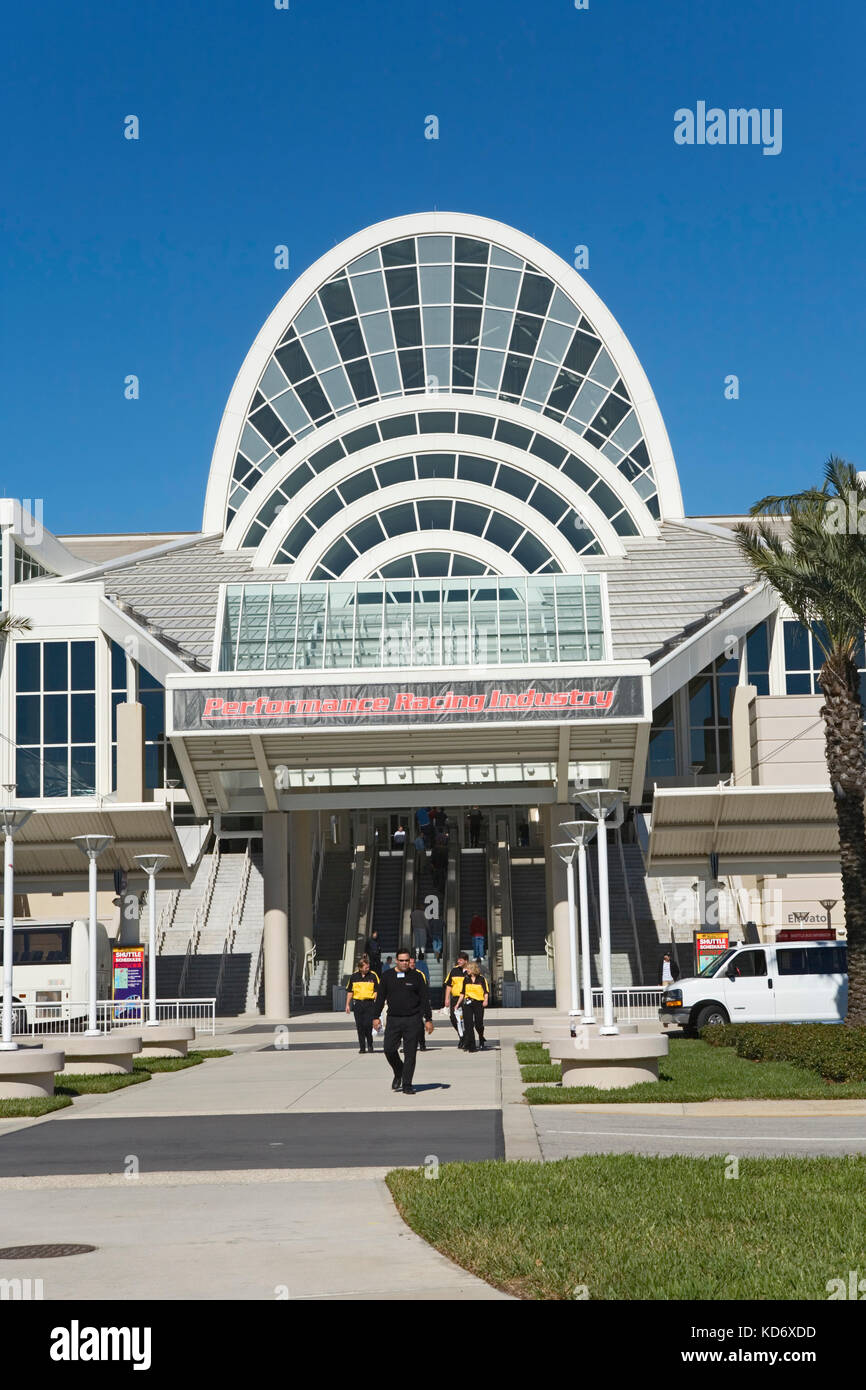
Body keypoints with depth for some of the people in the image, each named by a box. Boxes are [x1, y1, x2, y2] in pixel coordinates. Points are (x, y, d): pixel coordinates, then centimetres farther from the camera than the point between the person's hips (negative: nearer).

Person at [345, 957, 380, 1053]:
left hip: (370, 1003, -3)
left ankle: (370, 1045, 9)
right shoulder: (354, 976, 6)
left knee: (368, 1024, -12)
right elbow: (350, 991, 13)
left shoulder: (373, 975, -1)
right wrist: (347, 1004, 10)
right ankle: (362, 1047, 14)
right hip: (357, 1003, 3)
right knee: (360, 1026, 3)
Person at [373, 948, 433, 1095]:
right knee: (389, 1049, -6)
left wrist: (428, 1019, 2)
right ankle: (398, 1074, 22)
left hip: (413, 1021, -1)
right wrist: (376, 1017, 6)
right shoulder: (387, 977, 7)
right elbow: (380, 997, 11)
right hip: (393, 1019, 1)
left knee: (410, 1053, -1)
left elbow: (425, 999, 5)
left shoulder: (417, 976, 4)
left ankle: (407, 1085, 6)